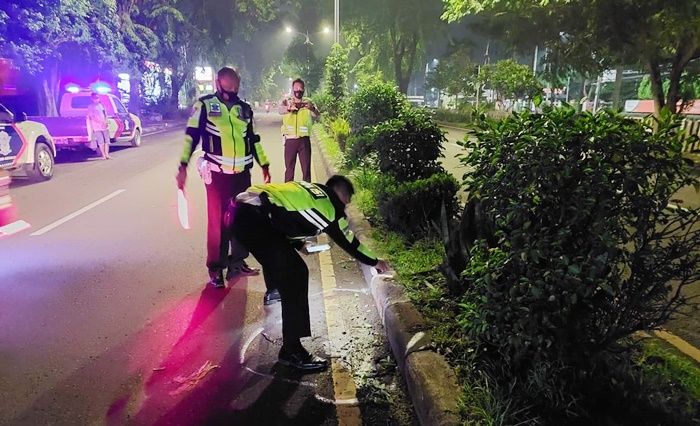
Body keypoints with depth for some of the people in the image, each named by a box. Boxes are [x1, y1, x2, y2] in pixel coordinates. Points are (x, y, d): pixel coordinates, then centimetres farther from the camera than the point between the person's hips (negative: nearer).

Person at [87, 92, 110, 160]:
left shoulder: (101, 105, 17)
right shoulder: (91, 107, 0)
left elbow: (105, 114, 17)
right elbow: (92, 117, -9)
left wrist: (105, 122, -2)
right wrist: (101, 122, -19)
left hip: (104, 126, 5)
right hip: (97, 127, -5)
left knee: (107, 140, 2)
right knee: (101, 141, -8)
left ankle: (107, 154, 7)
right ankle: (103, 155, -5)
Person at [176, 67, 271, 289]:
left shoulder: (244, 109, 13)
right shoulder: (205, 105, -2)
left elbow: (252, 139, 21)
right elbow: (191, 135, -6)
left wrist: (264, 164, 21)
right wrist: (183, 165, -16)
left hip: (242, 172, 5)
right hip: (217, 173, -5)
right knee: (217, 221, -1)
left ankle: (237, 263, 22)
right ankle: (216, 269, 10)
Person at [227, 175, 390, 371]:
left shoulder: (308, 190, 25)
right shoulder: (330, 205, 4)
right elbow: (349, 243, 14)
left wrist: (299, 245, 44)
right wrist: (374, 262, 29)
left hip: (239, 207, 10)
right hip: (253, 220, -10)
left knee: (276, 252, 34)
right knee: (295, 277, -5)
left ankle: (274, 292, 61)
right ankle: (291, 350, 0)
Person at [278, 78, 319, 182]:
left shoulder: (308, 103, 7)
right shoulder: (286, 101, 5)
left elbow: (316, 116, -12)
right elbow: (281, 109, -18)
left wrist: (312, 109, -35)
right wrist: (289, 108, -40)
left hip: (304, 140, 1)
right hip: (290, 140, 0)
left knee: (306, 169, 2)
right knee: (289, 168, 4)